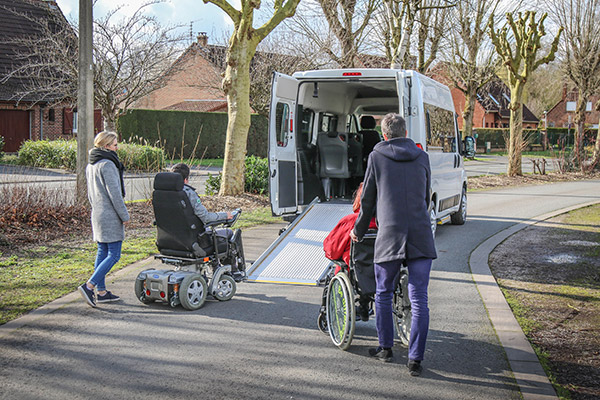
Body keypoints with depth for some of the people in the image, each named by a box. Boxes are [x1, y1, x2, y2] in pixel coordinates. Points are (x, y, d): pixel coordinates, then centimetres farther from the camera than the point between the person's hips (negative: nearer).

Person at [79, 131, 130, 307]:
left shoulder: (90, 165, 14)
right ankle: (89, 286, -13)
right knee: (114, 255, -6)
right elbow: (114, 193, -18)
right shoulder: (107, 165, -16)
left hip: (97, 214, 10)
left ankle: (101, 291, 16)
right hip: (110, 216, -10)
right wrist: (124, 215, -12)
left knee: (102, 252, 13)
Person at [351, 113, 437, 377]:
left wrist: (358, 231, 24)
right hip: (421, 236, 2)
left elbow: (368, 200, 8)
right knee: (419, 300, 3)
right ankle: (415, 360, 2)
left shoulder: (376, 157, 4)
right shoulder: (422, 158, 12)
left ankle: (386, 348, 27)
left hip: (389, 235, -2)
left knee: (383, 295, 16)